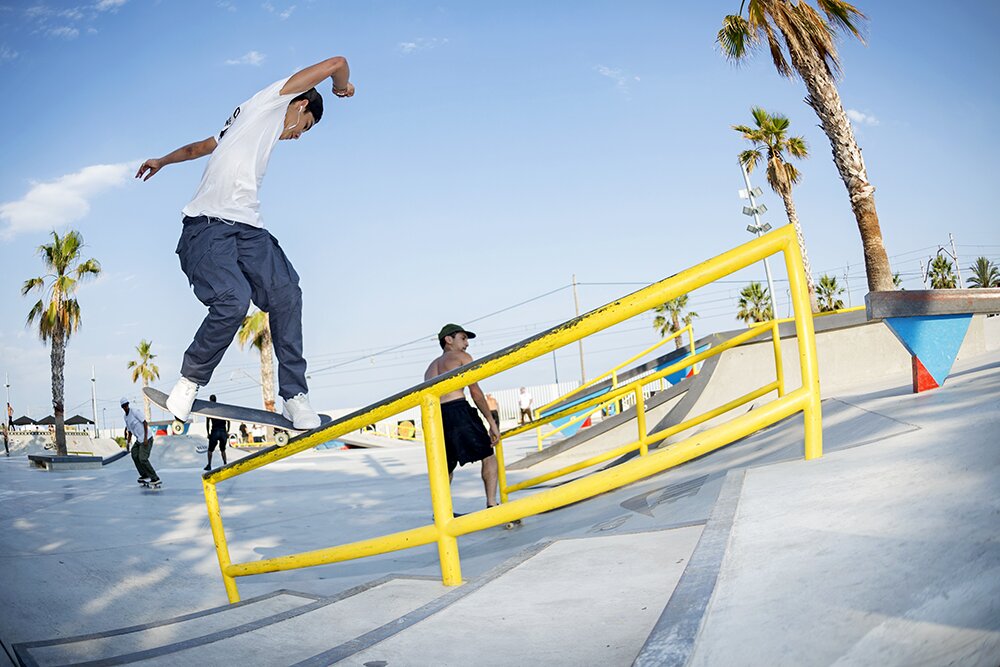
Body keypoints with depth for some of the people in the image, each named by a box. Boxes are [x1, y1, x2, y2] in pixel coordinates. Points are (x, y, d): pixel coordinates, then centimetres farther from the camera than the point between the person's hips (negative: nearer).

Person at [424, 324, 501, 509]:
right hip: (458, 410, -6)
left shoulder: (431, 367, 30)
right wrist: (492, 422, 1)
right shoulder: (461, 357, 12)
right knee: (488, 456, 2)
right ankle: (491, 505, -9)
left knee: (447, 465, 20)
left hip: (435, 417, 6)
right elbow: (476, 392, 3)